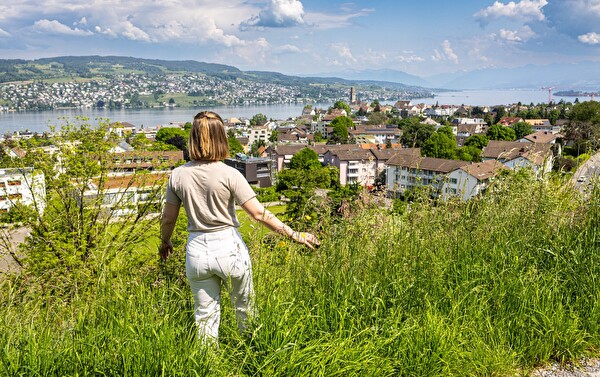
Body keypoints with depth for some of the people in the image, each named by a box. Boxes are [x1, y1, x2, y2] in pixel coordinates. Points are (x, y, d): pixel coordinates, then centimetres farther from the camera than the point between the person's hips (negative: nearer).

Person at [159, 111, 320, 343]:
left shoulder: (178, 175, -4)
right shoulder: (229, 175, -14)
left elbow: (168, 218, 5)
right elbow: (258, 213, -16)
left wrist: (165, 242, 25)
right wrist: (294, 235, -10)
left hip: (197, 251, 3)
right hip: (229, 248, -2)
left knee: (205, 315, 16)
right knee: (245, 308, 20)